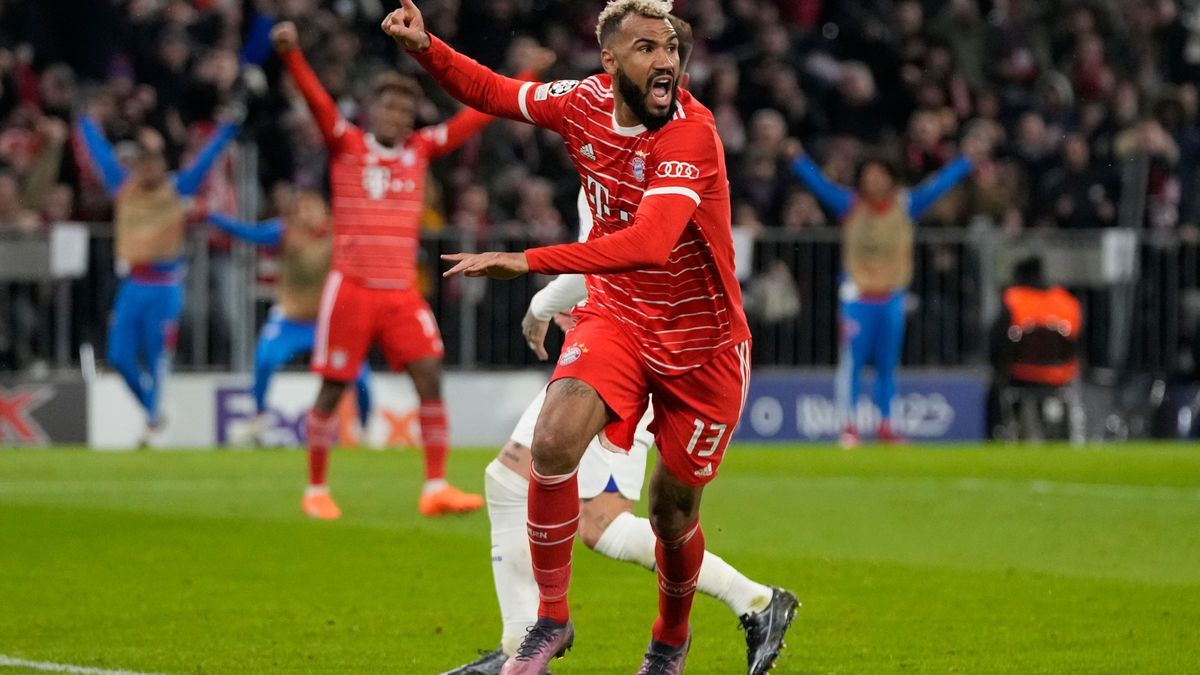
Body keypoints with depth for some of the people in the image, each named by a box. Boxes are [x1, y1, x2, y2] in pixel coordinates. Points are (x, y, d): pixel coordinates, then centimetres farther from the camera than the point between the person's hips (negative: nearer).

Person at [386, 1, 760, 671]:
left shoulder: (692, 134, -26)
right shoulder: (585, 102, -8)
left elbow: (649, 243, -40)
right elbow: (495, 92, 10)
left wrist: (528, 261, -46)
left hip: (702, 343, -3)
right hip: (617, 315, 4)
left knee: (672, 513, 6)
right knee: (554, 439, -24)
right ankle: (551, 618, -8)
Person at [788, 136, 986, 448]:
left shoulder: (905, 206, 5)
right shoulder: (850, 206, 0)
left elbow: (938, 185, 6)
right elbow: (820, 185, -7)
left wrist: (967, 159, 3)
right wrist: (799, 160, -21)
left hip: (891, 297, 3)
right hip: (857, 295, -3)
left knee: (888, 364, 8)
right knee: (852, 361, -6)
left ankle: (885, 425, 17)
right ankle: (849, 426, -2)